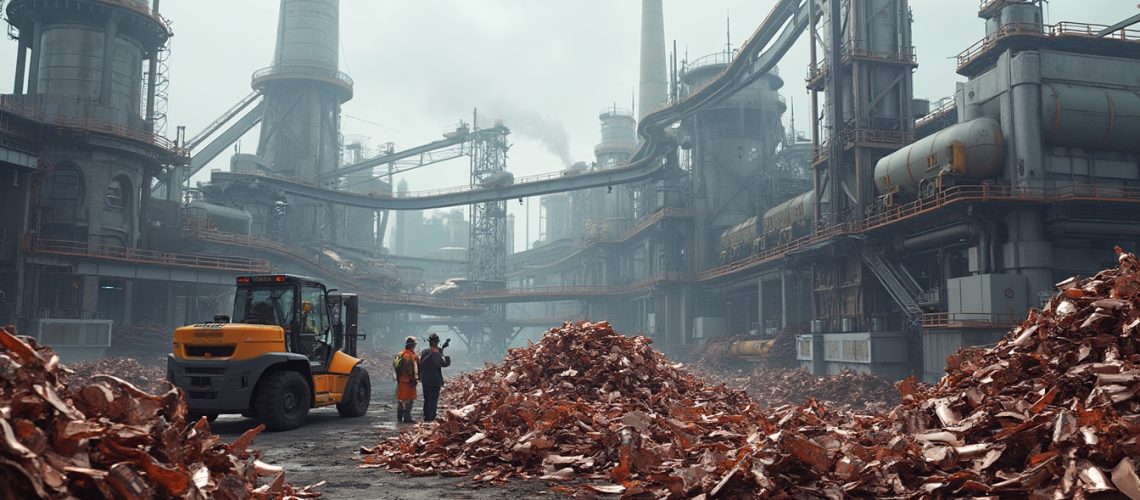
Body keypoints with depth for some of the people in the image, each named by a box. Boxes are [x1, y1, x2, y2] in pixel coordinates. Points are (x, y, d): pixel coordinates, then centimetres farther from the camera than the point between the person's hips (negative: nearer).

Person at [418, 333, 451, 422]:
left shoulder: (423, 352, 6)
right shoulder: (435, 353, -17)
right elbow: (444, 363, -22)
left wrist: (442, 347, 22)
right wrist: (448, 357, -1)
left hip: (425, 381, 7)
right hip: (435, 381, -7)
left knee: (426, 400, 17)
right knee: (433, 401, -1)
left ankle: (426, 418, 22)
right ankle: (431, 418, -4)